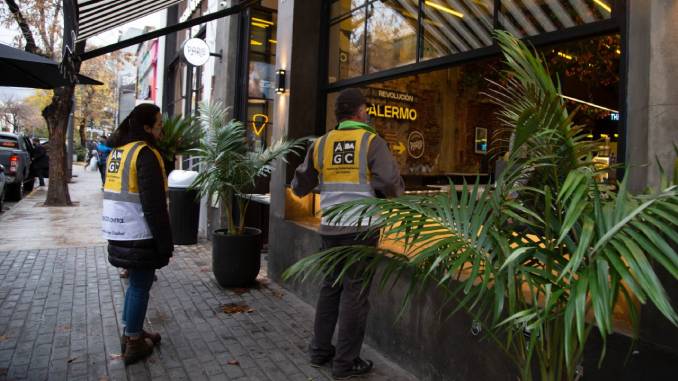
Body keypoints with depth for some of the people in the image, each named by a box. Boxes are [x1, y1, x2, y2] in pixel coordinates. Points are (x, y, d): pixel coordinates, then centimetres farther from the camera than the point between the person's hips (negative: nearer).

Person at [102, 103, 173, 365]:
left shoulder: (117, 151, 13)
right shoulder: (145, 153, -16)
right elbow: (154, 205, -19)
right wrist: (165, 242, -15)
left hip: (119, 233, 9)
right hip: (139, 236, -9)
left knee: (136, 283, 21)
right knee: (140, 287, 4)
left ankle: (131, 333, 32)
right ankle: (134, 344, 15)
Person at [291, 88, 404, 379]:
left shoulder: (320, 144, 5)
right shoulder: (372, 142, -7)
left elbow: (300, 188, 9)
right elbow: (390, 183, -18)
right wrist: (396, 192, 4)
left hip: (330, 227, 5)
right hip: (361, 228, -4)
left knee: (330, 287, 18)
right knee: (355, 292, 4)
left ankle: (320, 350, 28)